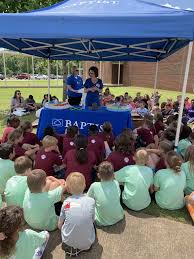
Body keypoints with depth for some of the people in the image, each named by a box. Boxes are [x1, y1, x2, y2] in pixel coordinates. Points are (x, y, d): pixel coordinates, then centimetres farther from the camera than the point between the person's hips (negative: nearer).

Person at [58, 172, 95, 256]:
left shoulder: (66, 202, -9)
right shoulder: (91, 201, -11)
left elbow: (59, 225, 0)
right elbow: (92, 220, 3)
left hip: (68, 241, 0)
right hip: (87, 242, 0)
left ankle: (70, 247, 14)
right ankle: (83, 247, 13)